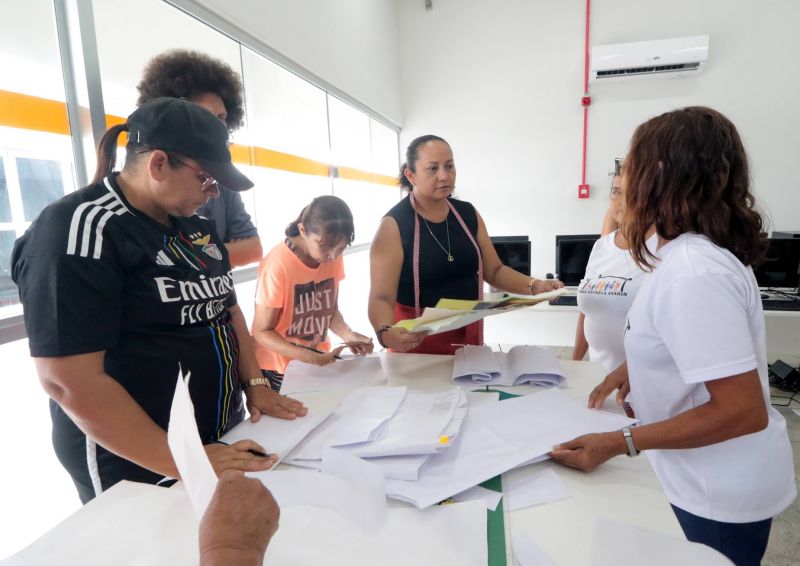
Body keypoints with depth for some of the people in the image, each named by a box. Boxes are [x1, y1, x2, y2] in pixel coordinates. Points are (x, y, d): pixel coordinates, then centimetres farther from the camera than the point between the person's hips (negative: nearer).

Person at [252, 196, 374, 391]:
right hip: (279, 371, -5)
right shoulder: (278, 265, -25)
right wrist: (302, 354, -32)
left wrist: (348, 335, -14)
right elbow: (262, 332, -17)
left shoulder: (333, 256, -7)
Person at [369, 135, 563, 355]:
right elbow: (382, 297, -20)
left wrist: (535, 285, -9)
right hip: (417, 342, -5)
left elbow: (494, 271, 8)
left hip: (469, 335, 6)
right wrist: (385, 333, -41)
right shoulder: (394, 225, -16)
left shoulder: (468, 213, 2)